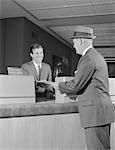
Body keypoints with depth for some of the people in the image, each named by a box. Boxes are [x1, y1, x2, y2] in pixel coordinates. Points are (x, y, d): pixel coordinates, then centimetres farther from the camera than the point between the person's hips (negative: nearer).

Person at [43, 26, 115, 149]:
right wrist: (70, 92, 23)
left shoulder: (88, 58, -14)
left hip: (95, 111, -10)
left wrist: (59, 86, 0)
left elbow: (76, 85, -16)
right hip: (100, 111, 10)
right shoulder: (96, 56, 18)